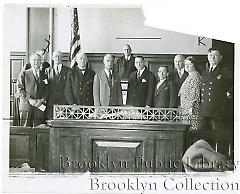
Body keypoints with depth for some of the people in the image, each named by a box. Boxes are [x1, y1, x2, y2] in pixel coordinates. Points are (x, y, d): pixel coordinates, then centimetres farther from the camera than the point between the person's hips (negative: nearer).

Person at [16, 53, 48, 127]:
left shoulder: (44, 75, 16)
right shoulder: (24, 73, 9)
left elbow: (47, 90, 10)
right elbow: (19, 89, 1)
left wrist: (42, 100, -8)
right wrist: (29, 99, -10)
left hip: (40, 106, 2)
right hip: (26, 105, -2)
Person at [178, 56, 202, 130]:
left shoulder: (196, 76, -10)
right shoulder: (189, 76, 19)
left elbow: (196, 93, -17)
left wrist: (191, 107, -21)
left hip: (191, 107, -9)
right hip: (185, 107, 9)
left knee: (193, 126, -9)